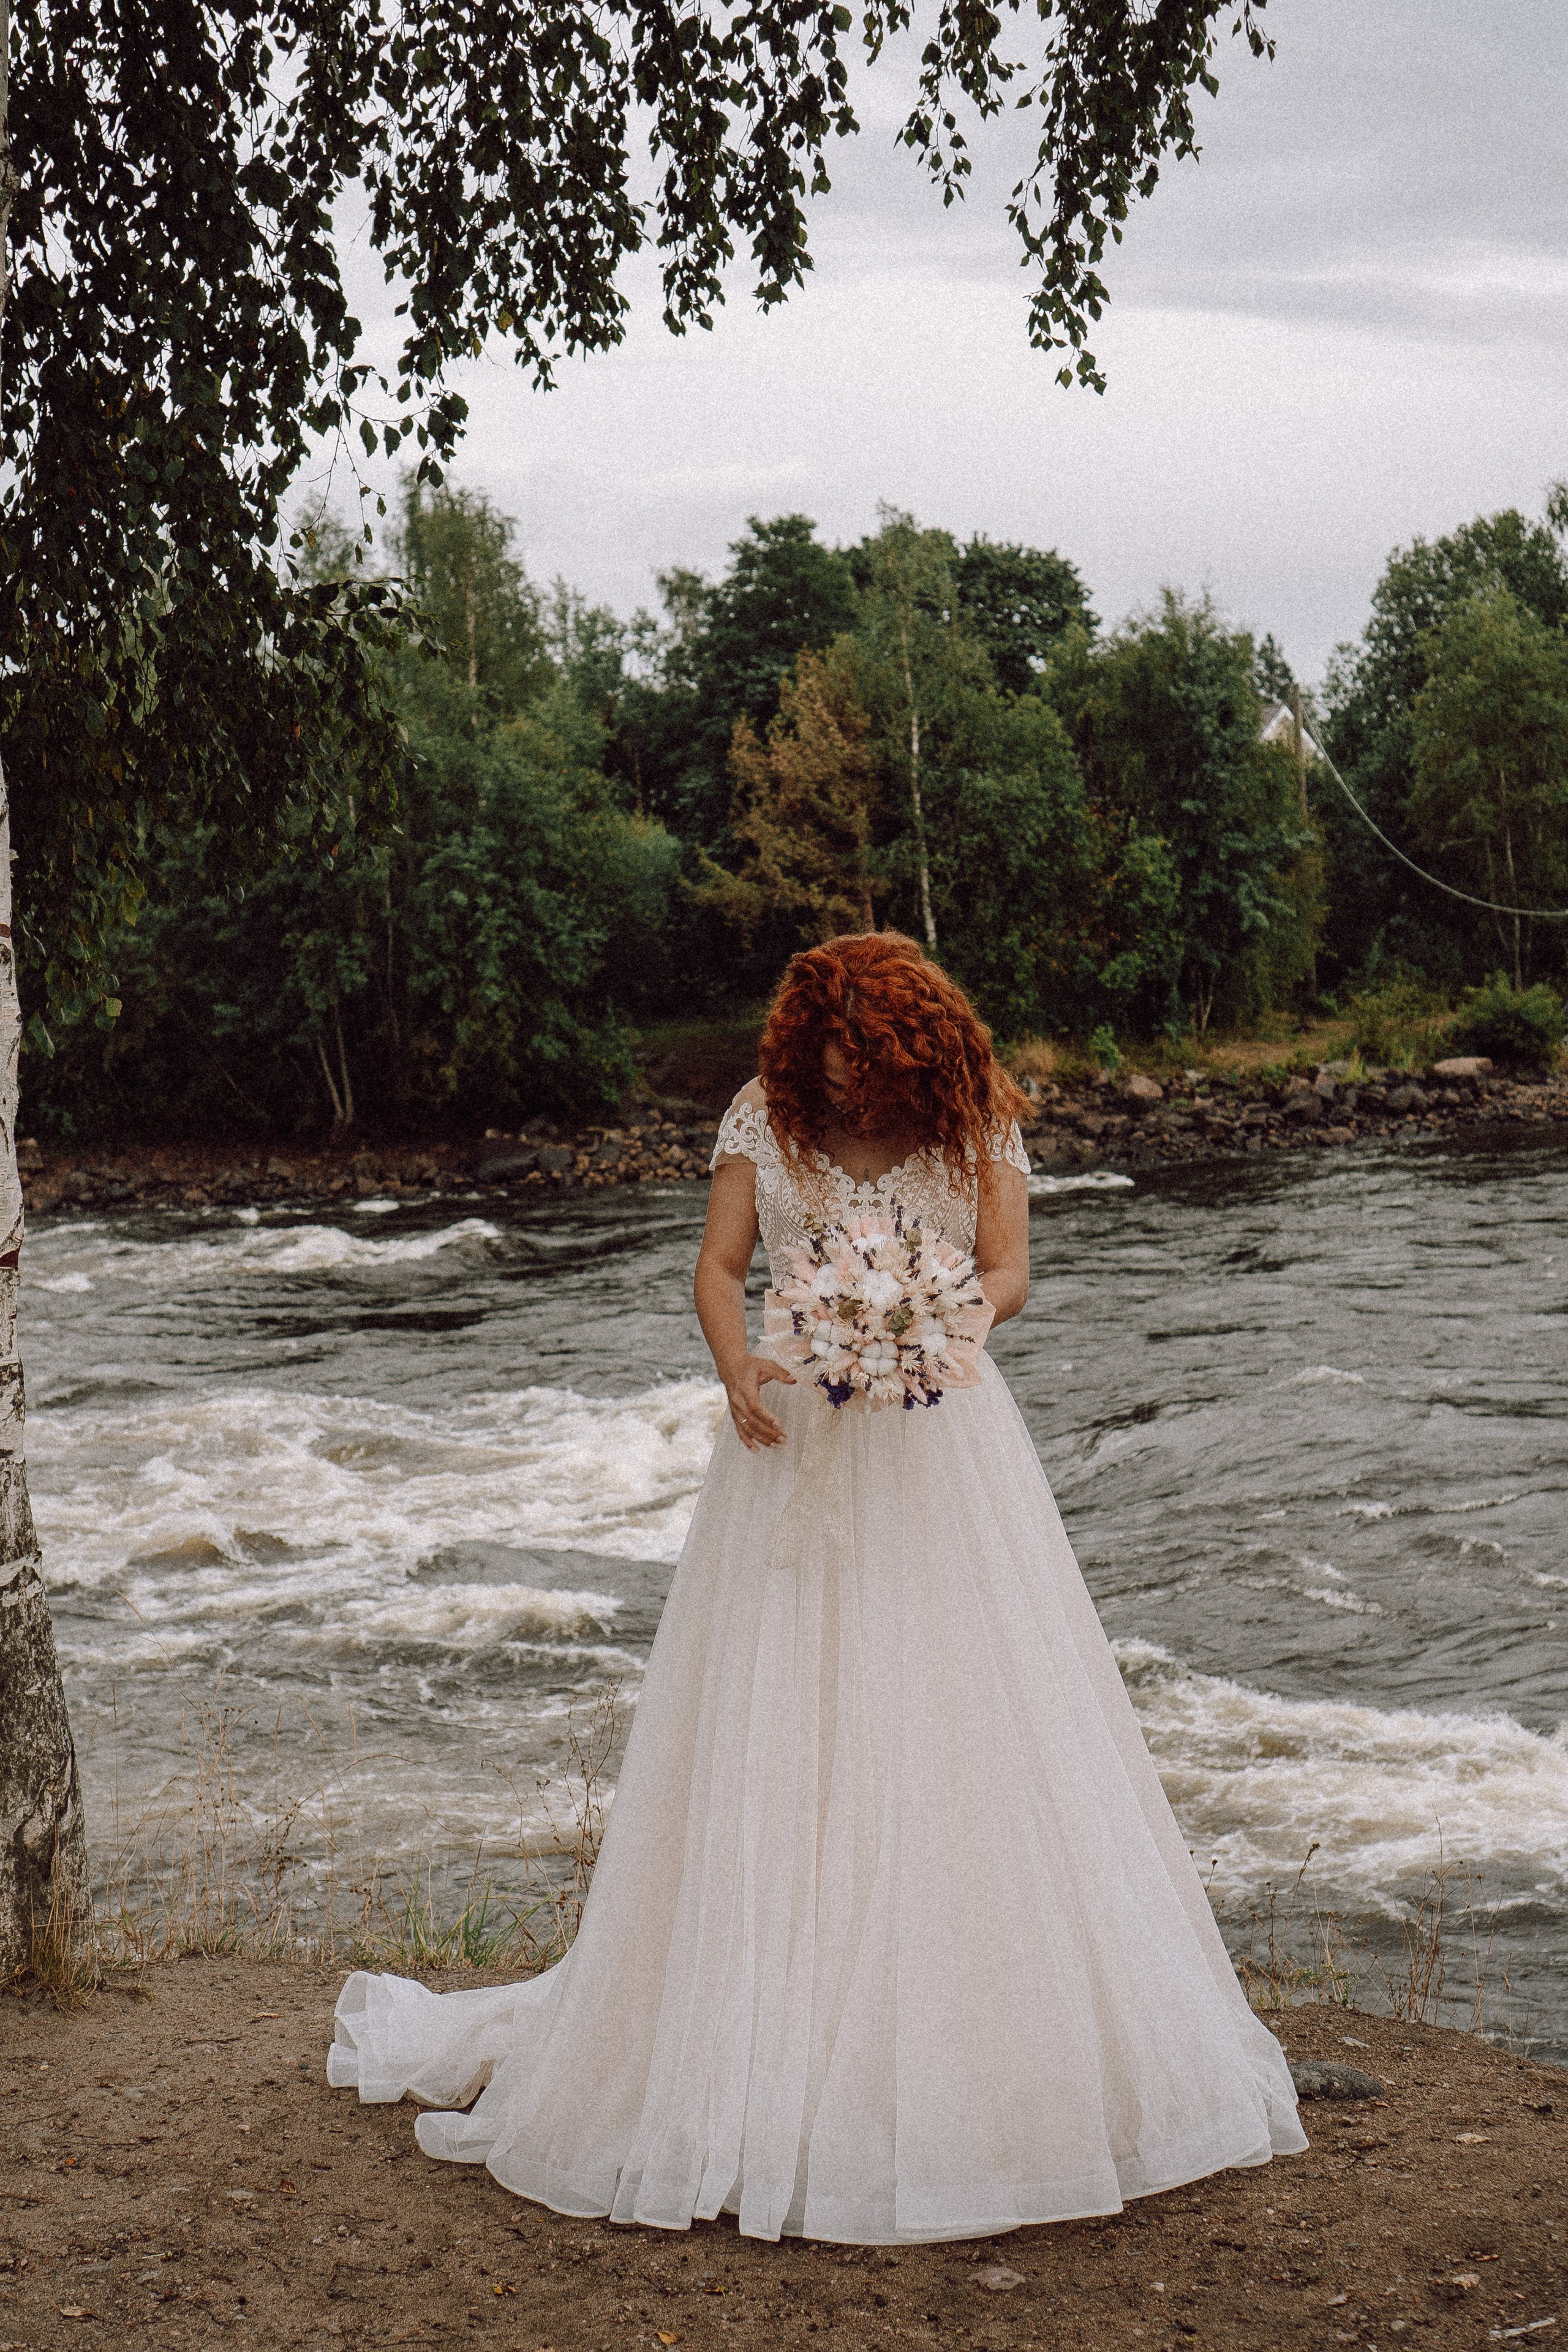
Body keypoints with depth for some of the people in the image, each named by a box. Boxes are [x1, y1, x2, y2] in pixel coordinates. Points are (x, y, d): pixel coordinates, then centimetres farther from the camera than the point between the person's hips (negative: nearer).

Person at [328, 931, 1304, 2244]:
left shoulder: (977, 1123, 2)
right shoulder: (765, 1116, 3)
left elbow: (1010, 1271, -6)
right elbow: (720, 1265, -1)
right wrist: (737, 1372, -21)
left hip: (943, 1445, 0)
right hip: (799, 1445, 0)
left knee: (974, 1727, -2)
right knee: (774, 1738, -4)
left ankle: (1002, 2041, 9)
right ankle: (773, 2049, 2)